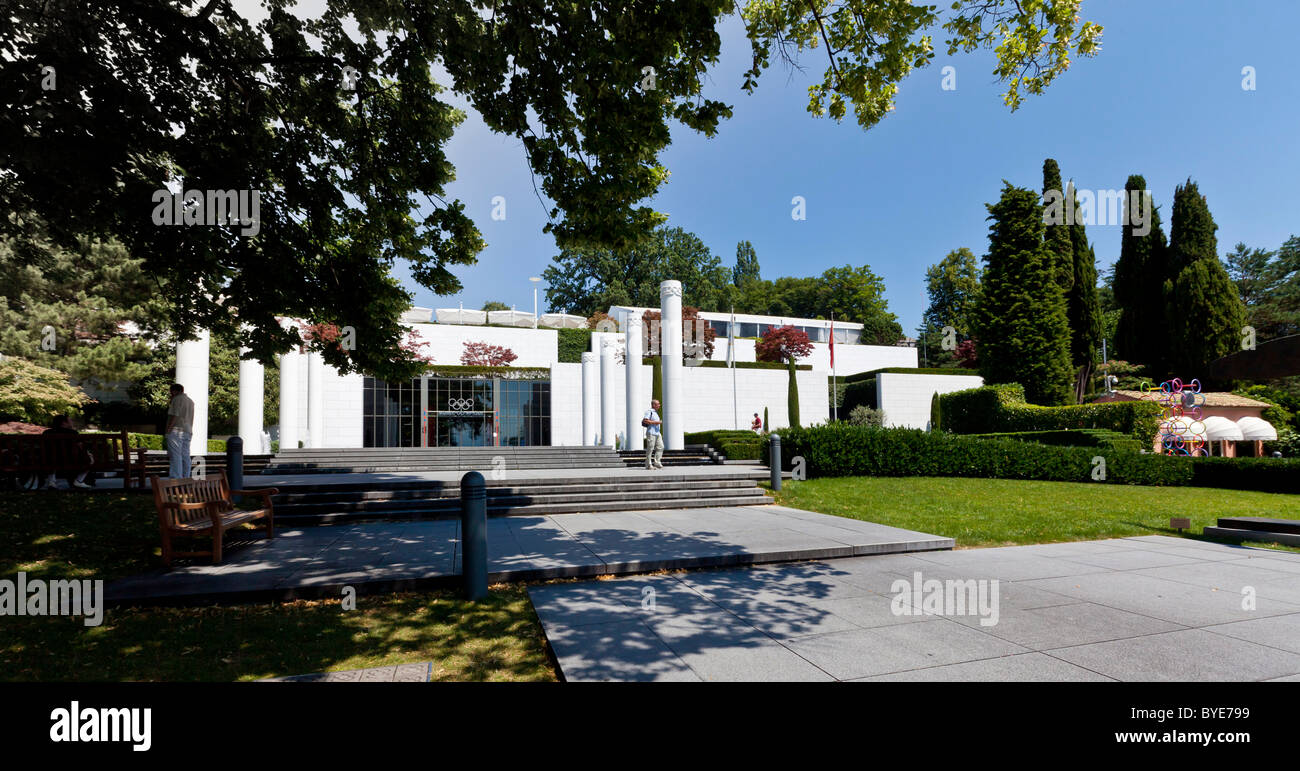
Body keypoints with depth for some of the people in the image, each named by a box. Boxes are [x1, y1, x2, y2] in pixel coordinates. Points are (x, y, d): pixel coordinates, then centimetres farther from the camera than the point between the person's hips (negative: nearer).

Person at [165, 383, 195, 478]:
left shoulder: (177, 399, -6)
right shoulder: (191, 401, 19)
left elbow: (174, 416, -14)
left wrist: (168, 430, -12)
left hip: (176, 431, -8)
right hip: (188, 432, 8)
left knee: (175, 456, -9)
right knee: (185, 456, 8)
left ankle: (176, 479, -13)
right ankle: (185, 479, 8)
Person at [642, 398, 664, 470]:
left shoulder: (655, 412, 21)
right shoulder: (649, 411, -8)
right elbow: (645, 421, -20)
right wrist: (656, 422, -19)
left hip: (657, 433, 9)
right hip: (651, 433, -9)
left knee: (660, 447, 1)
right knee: (650, 448, -6)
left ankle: (657, 462, 4)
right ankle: (648, 465, -2)